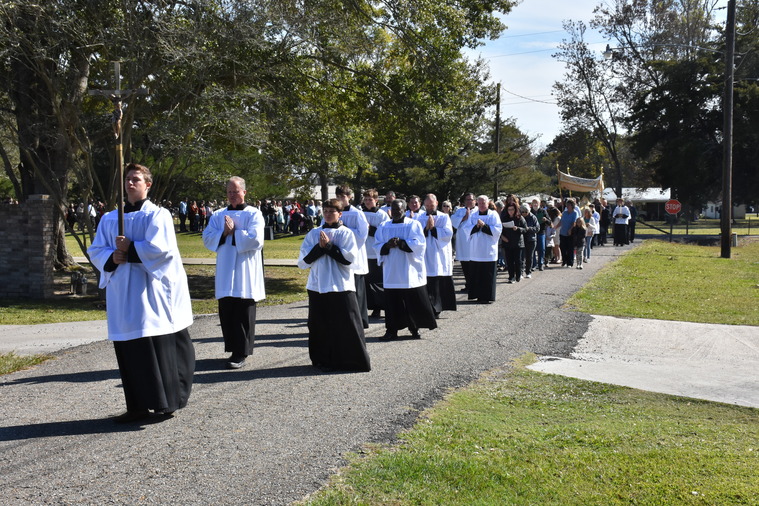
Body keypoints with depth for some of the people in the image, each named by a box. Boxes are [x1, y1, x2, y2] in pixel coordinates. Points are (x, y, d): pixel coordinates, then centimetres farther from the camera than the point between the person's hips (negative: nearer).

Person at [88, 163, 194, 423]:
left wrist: (130, 249, -9)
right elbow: (96, 251, 11)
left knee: (158, 346, -3)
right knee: (128, 350, 5)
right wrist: (112, 258, -9)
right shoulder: (110, 219, 14)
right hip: (121, 293, 5)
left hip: (150, 291, -5)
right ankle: (137, 406, 12)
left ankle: (166, 401, 8)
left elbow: (160, 248, -14)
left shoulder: (158, 215, -1)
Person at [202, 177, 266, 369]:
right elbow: (207, 239, 3)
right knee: (226, 313, 6)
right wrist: (224, 233, -13)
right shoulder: (218, 215, 13)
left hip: (245, 275, -4)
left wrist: (232, 233, -10)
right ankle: (233, 349, 18)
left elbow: (256, 239, -15)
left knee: (243, 315, -2)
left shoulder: (253, 214, -1)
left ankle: (241, 353, 4)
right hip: (225, 274, 4)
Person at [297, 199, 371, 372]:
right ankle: (324, 361, 18)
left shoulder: (346, 233, 1)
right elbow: (303, 261, 3)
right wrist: (320, 247, -10)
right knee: (320, 327, 6)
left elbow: (349, 259, -11)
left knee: (346, 325, -3)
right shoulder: (314, 233, 9)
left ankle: (354, 360, 6)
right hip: (317, 287, 3)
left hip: (341, 286, -3)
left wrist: (329, 246, -13)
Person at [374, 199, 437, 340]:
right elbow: (377, 246, 6)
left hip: (410, 271, -2)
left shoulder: (414, 225, 2)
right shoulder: (384, 227, 12)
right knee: (392, 302, 1)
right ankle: (392, 330, 9)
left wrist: (401, 243, -20)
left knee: (414, 302, 1)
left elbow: (420, 244, -10)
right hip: (391, 273, 3)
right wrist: (387, 245, -15)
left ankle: (415, 328, 15)